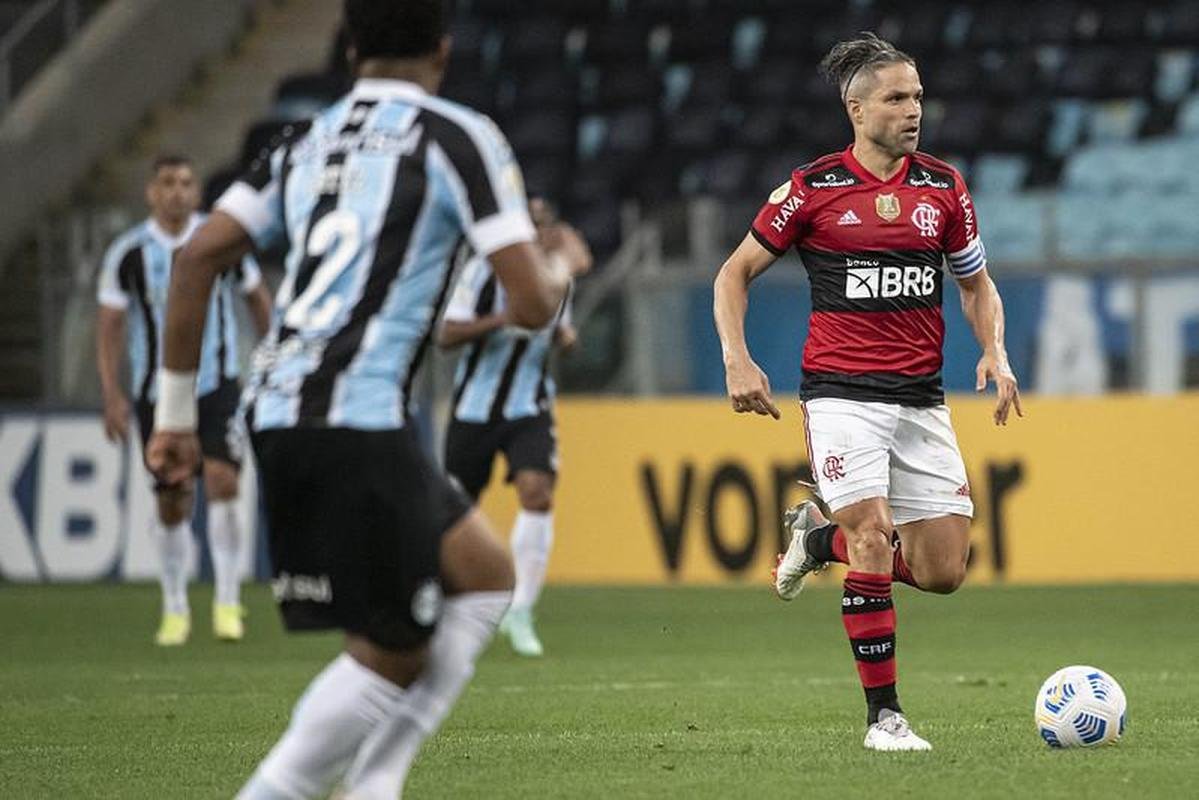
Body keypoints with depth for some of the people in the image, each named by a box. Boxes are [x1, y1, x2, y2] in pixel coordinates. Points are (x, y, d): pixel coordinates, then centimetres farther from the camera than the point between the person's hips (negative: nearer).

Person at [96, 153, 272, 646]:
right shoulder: (128, 254, -5)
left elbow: (257, 297, 12)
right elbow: (109, 327, -2)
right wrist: (112, 394, -11)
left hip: (216, 385, -1)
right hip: (157, 392, 1)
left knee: (222, 480, -19)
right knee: (172, 503, 6)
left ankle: (227, 601, -11)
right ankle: (175, 609, 22)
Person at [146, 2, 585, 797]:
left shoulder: (307, 143, 18)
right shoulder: (457, 137, -1)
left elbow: (198, 258, 10)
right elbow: (532, 304, -7)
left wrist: (177, 412, 13)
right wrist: (561, 269, 17)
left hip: (277, 413, 8)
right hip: (358, 418, -8)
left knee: (485, 575, 20)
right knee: (395, 654, 1)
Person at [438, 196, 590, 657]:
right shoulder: (483, 272, -12)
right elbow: (447, 335, -15)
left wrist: (566, 337, -6)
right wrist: (501, 320, -30)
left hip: (529, 409, 2)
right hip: (475, 407, -2)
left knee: (537, 494, -21)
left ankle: (520, 613, -14)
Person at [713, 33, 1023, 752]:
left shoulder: (944, 187, 7)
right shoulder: (812, 188, -2)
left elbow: (977, 284, 19)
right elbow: (736, 272, 5)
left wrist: (996, 351, 0)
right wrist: (738, 360, -8)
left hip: (922, 398, 4)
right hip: (841, 391, -4)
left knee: (943, 572, -2)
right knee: (874, 536, -19)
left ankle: (820, 538, 26)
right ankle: (884, 714, -8)